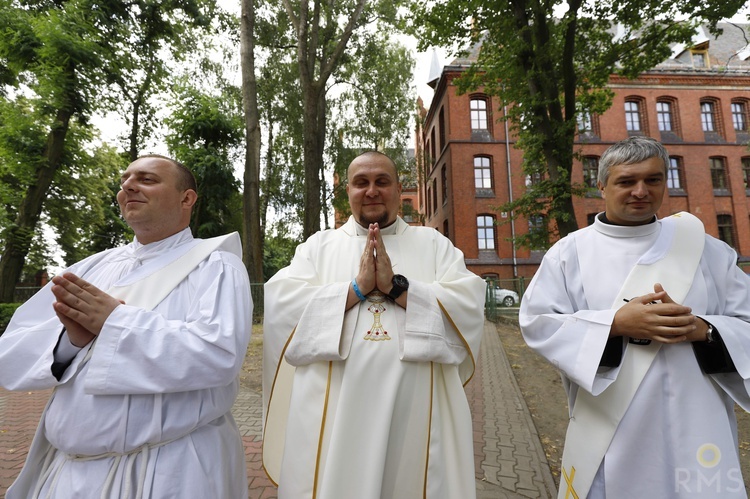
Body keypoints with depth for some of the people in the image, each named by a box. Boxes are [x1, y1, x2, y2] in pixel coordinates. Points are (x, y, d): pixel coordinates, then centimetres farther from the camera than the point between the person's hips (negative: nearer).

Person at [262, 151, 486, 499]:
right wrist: (356, 287, -15)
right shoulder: (318, 245, 7)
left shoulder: (434, 244, 7)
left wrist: (397, 286, -16)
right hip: (333, 413, 0)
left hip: (417, 412, 1)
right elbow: (280, 307, -7)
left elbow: (469, 308, -6)